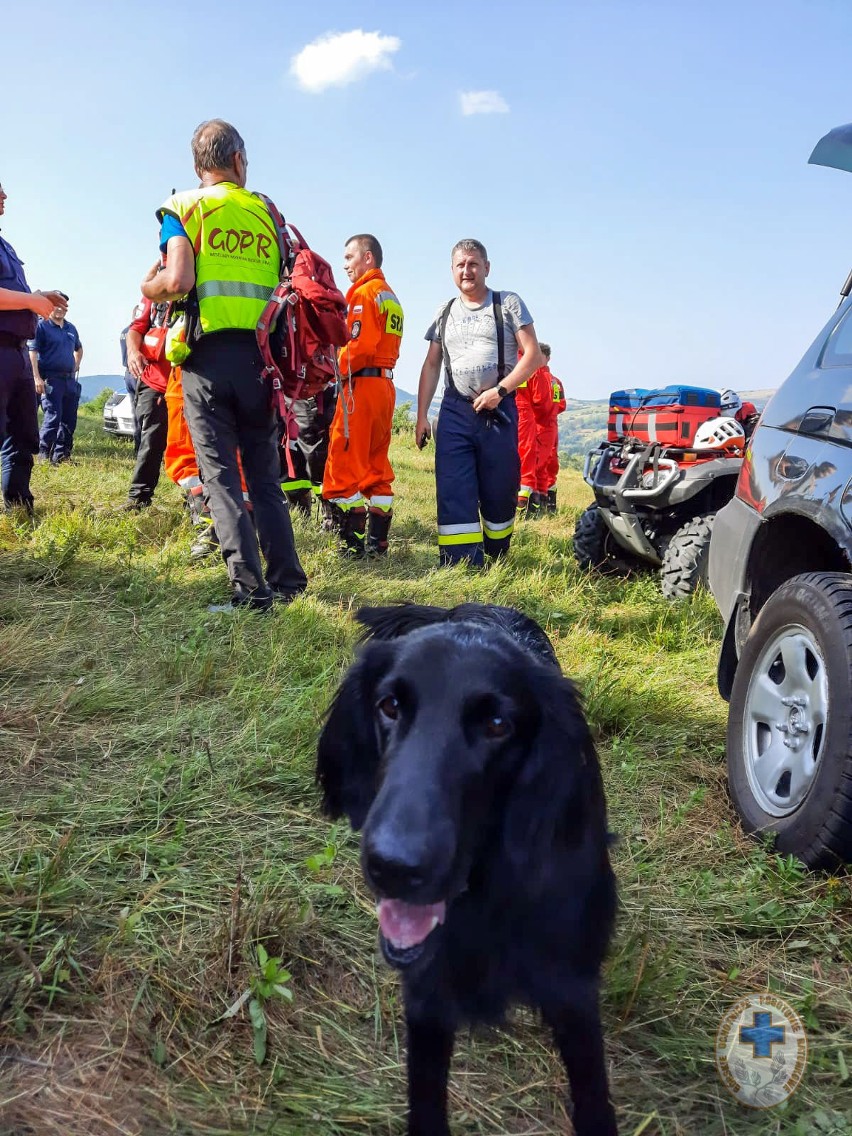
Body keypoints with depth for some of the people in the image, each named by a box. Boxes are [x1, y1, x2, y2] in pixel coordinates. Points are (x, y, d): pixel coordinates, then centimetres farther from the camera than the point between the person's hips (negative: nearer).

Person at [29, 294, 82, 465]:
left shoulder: (71, 328, 17)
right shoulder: (41, 326, -4)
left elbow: (79, 349, 34)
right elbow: (32, 352, -11)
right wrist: (37, 378, -20)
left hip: (70, 379, 7)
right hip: (51, 379, -7)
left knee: (69, 419, 6)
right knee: (53, 416, -12)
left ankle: (61, 455, 14)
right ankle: (43, 454, -6)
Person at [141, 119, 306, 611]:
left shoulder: (186, 206, 3)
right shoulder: (268, 212, 15)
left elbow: (178, 280, -11)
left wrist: (149, 289, 9)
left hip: (208, 353, -3)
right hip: (261, 356, 4)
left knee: (222, 476, -2)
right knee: (265, 475, 12)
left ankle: (251, 589, -8)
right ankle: (287, 583, 11)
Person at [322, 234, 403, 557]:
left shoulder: (364, 292, -7)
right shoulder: (390, 296, 21)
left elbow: (360, 344, -18)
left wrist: (339, 372, -5)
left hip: (361, 384, -9)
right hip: (385, 383, 10)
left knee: (344, 464, -7)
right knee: (377, 466, 11)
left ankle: (353, 545, -9)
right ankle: (377, 543, 12)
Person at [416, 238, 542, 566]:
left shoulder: (509, 304, 5)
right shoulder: (445, 312, 16)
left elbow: (533, 354, -2)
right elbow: (431, 366, 16)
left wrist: (499, 391, -13)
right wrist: (421, 416, 8)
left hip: (498, 411, -3)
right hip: (455, 412, 3)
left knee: (499, 491, 1)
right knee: (453, 491, -8)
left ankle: (497, 561, 17)